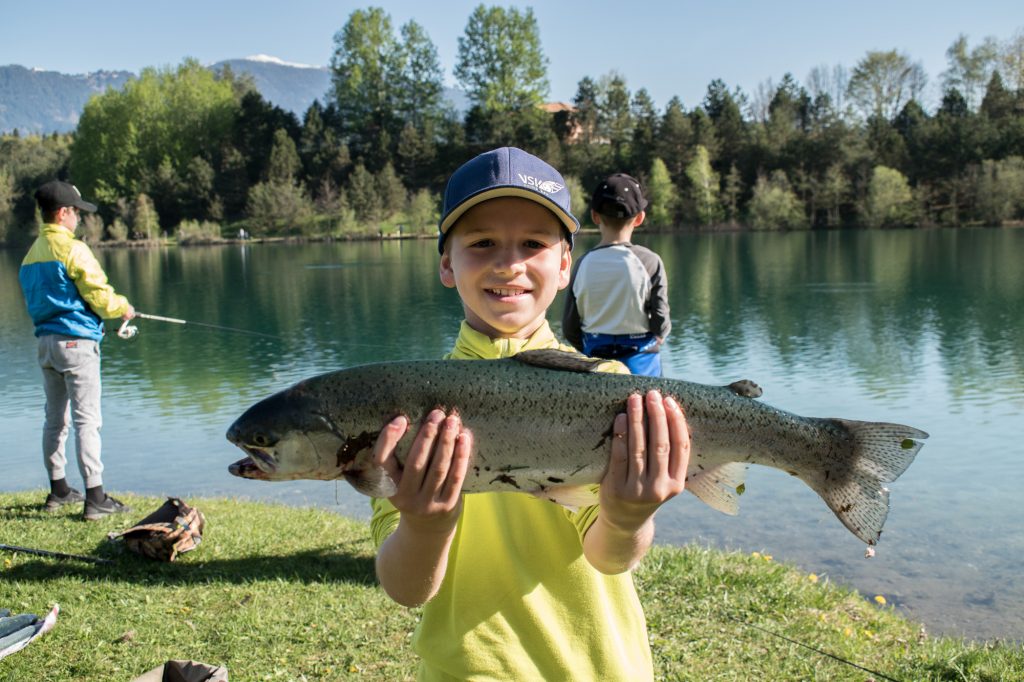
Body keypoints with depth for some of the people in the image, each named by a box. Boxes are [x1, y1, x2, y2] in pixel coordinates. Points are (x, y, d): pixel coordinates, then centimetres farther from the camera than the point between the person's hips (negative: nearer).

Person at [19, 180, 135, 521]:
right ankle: (95, 497, -6)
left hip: (45, 340, 8)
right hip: (76, 341, -8)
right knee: (87, 419, -7)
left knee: (55, 418, 16)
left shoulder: (32, 253, 12)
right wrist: (123, 307, 5)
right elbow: (99, 296, -16)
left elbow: (37, 299, 15)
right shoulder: (72, 249, -13)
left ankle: (58, 490, 26)